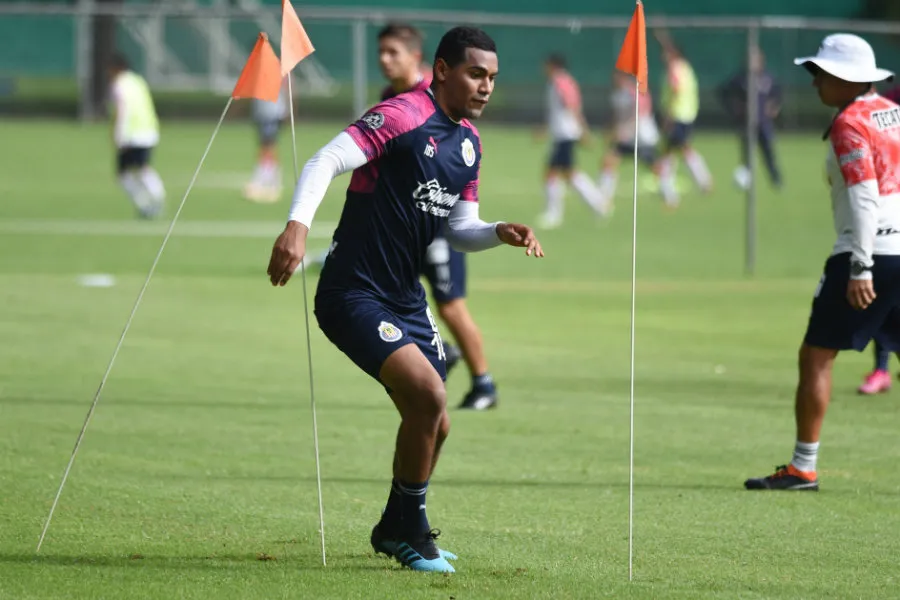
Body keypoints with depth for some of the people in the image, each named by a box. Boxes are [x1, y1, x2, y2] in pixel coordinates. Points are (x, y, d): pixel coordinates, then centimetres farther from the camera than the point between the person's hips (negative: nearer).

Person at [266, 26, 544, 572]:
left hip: (406, 298, 9)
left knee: (434, 424, 11)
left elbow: (460, 228, 19)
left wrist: (500, 233, -3)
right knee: (429, 394, -22)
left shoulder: (469, 141, 11)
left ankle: (395, 530, 33)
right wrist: (298, 225, -41)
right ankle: (410, 531, -5)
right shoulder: (402, 116, -15)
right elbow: (327, 161, -26)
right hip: (354, 295, -9)